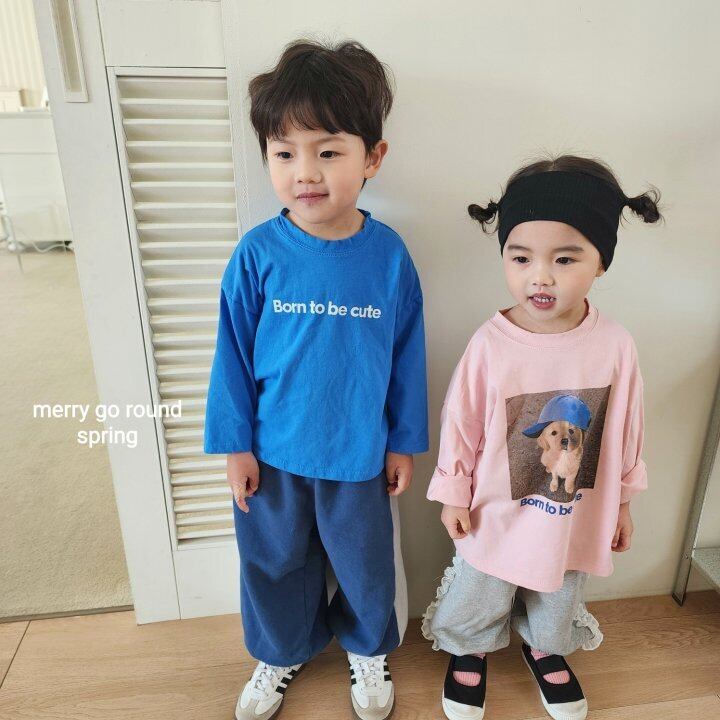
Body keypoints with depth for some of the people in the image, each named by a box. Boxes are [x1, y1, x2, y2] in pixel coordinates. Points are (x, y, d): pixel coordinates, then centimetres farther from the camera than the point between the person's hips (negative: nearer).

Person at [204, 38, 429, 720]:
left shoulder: (389, 255, -13)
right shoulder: (257, 253, -14)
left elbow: (407, 355, -4)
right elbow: (234, 354, -5)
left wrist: (404, 442, 2)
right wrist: (235, 443, -2)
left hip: (359, 454, 0)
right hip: (273, 453, 1)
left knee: (366, 565, 21)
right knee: (275, 563, 22)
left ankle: (367, 648, 53)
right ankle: (282, 653, 53)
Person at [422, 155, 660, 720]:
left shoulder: (616, 345, -18)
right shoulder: (490, 344, -25)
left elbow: (627, 430, -3)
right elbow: (460, 425, -12)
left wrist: (622, 503, 7)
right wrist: (453, 494, -3)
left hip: (576, 516, 2)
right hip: (499, 515, -2)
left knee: (558, 601, 30)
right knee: (478, 602, 23)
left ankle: (545, 649, 62)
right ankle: (470, 651, 55)